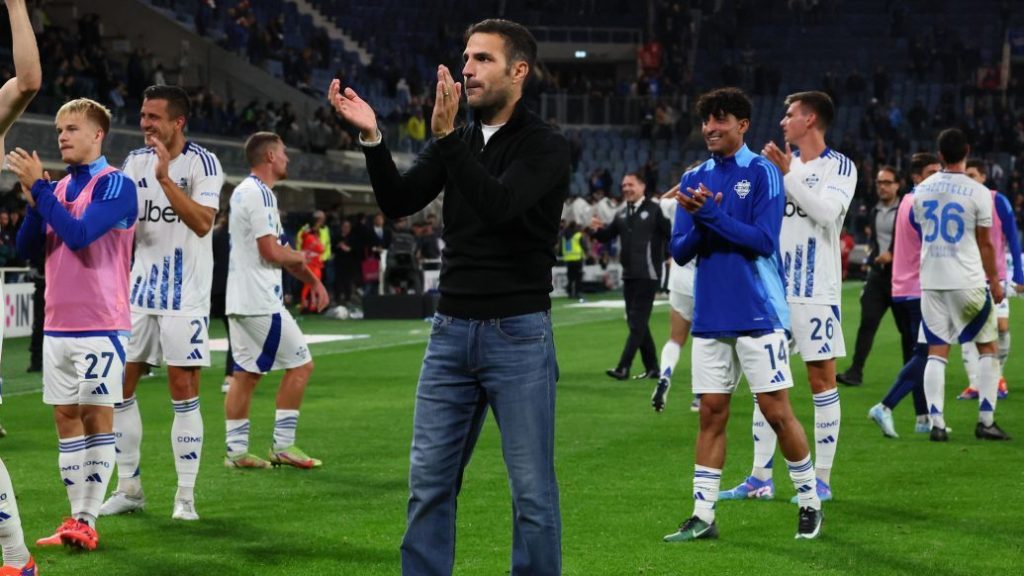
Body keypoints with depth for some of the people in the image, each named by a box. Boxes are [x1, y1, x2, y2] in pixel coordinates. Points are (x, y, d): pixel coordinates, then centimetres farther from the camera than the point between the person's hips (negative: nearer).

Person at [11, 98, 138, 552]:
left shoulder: (115, 185, -10)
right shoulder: (58, 188, 11)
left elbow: (79, 235, -22)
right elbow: (26, 249, 8)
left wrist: (39, 188, -18)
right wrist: (34, 201, -6)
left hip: (99, 324, -7)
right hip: (58, 324, 7)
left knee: (96, 416, -5)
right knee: (66, 418, 7)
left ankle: (88, 521, -6)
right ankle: (76, 517, 12)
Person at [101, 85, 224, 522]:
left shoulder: (203, 163, -9)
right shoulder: (136, 161, 8)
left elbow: (202, 223, -22)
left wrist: (165, 178, -28)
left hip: (185, 295, -6)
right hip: (140, 289, 6)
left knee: (184, 392, -4)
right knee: (119, 385, 3)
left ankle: (185, 497, 3)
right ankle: (128, 488, 15)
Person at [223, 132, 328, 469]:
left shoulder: (245, 192, 19)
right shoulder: (258, 194, -15)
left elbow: (281, 249, 22)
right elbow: (271, 252, -19)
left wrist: (312, 280, 20)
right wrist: (300, 258, 1)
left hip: (241, 301, 10)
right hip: (259, 302, -10)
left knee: (246, 374, 10)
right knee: (300, 364, -3)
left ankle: (236, 450, 10)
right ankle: (283, 446, -1)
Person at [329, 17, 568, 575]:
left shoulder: (545, 147, -6)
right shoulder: (456, 143, 12)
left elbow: (499, 204, -23)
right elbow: (399, 201, 1)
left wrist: (446, 135, -28)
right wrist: (372, 138, -13)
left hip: (518, 335, -5)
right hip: (451, 333, 6)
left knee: (532, 490, -1)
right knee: (429, 481, 5)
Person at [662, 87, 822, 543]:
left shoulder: (762, 173, -4)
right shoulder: (694, 179, 11)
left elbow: (764, 241, -14)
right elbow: (680, 252, 7)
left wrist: (712, 215, -19)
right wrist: (699, 222, -13)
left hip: (758, 314, -5)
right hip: (710, 317, 5)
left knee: (776, 411, -2)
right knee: (711, 413, 6)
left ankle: (810, 502, 13)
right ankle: (703, 516, 8)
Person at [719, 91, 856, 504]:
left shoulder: (839, 167, -4)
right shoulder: (781, 162, 12)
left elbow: (828, 212, -21)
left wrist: (787, 174, -21)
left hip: (816, 289, -6)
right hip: (774, 286, 6)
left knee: (821, 378, -1)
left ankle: (821, 480, 5)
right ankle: (761, 478, 12)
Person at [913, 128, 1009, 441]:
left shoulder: (921, 191, 4)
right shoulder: (978, 192, -9)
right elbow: (985, 244, -3)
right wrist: (994, 280, 8)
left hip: (931, 281, 4)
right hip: (968, 281, -4)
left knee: (936, 352, 5)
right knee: (988, 348, 10)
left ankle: (936, 423, -2)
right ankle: (986, 421, 7)